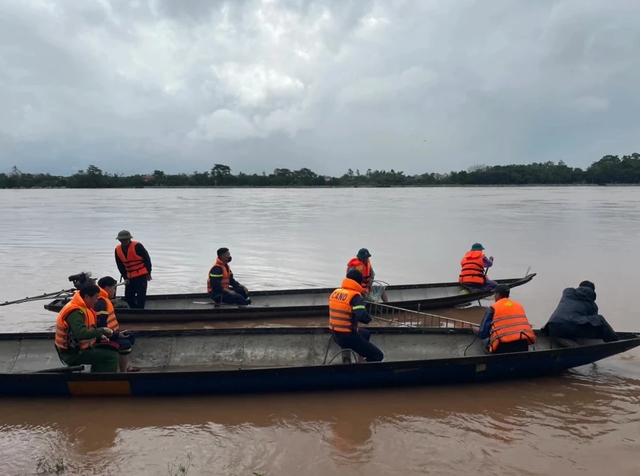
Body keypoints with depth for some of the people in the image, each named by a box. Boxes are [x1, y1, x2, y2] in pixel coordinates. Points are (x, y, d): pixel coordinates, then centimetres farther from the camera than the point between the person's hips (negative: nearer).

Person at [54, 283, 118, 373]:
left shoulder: (81, 307, 7)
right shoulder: (75, 313, -25)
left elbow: (87, 329, 20)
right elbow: (81, 334, -37)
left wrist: (99, 336, 5)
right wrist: (102, 330, -25)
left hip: (76, 348, 10)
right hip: (73, 353, -10)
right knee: (111, 356, -15)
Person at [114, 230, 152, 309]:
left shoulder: (137, 246, -17)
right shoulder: (117, 250, 1)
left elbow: (147, 259, -11)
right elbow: (120, 266, 8)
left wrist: (148, 273, -7)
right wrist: (125, 277, 2)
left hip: (141, 275, -6)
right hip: (129, 277, 6)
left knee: (141, 296, -10)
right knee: (128, 297, 8)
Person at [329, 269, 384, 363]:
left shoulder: (335, 292, 5)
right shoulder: (355, 296, -18)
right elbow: (364, 318, -28)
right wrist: (369, 317, -6)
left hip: (336, 334, 8)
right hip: (348, 336, -8)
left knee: (366, 333, 33)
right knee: (378, 355, 1)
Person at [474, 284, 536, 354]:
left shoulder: (493, 307, 8)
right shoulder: (519, 305, 21)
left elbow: (483, 333, 9)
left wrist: (477, 330, 33)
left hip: (504, 345, -4)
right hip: (523, 342, 5)